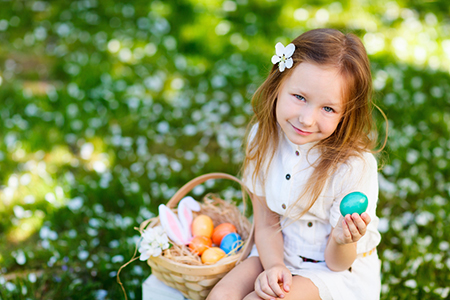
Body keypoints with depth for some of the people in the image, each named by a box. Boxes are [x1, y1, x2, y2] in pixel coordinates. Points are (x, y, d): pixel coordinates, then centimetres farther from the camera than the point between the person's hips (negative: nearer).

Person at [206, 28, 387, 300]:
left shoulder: (355, 167, -25)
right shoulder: (264, 137, -12)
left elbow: (337, 263, -16)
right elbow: (267, 224, -2)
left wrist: (343, 241, -38)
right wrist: (274, 266, -20)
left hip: (342, 270, -4)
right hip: (281, 255, 4)